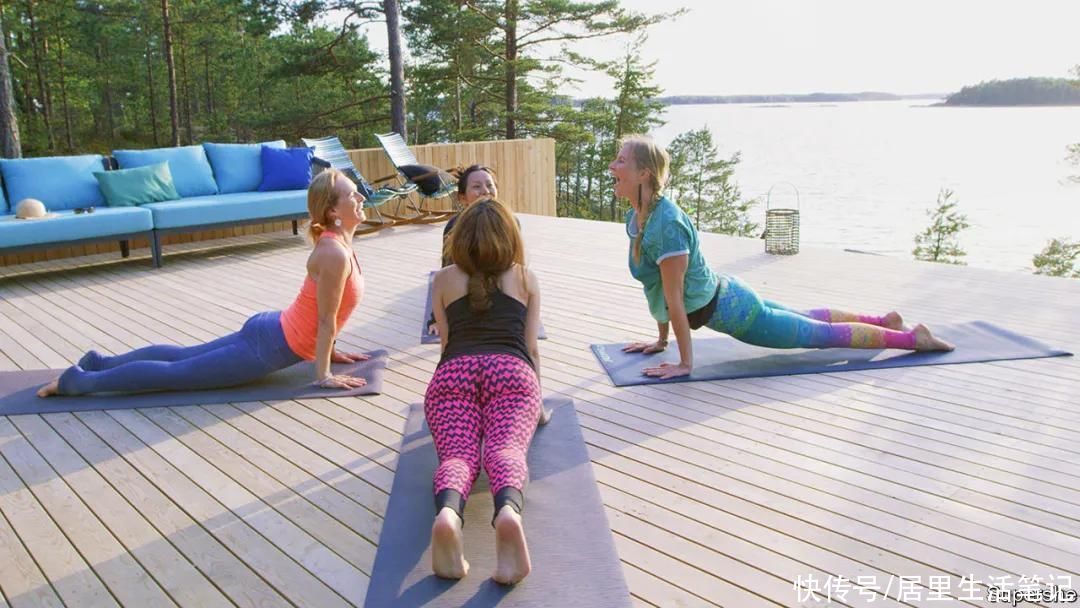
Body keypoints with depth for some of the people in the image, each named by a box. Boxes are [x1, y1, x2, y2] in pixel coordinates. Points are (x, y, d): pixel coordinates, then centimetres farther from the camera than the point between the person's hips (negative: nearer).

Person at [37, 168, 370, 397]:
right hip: (269, 347, -9)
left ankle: (101, 362, 31)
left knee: (183, 355, 21)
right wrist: (323, 375, -15)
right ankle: (81, 380, 9)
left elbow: (323, 318, 16)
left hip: (268, 331, 9)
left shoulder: (337, 243, 6)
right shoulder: (335, 254, -25)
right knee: (175, 373, 1)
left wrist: (329, 350, 19)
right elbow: (326, 319, -21)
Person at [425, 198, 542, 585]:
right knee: (506, 449, -20)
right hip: (510, 370, 0)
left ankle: (447, 513, -51)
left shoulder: (443, 280, 24)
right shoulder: (526, 278, 23)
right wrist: (538, 401, 36)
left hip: (453, 372, 1)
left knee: (458, 454, -16)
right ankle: (508, 509, -55)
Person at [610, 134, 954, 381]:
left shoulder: (665, 223, -32)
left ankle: (914, 338, 25)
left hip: (728, 310, -9)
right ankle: (885, 320, 46)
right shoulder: (636, 217, -4)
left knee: (822, 335, 9)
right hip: (721, 297, 9)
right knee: (806, 320, 28)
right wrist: (661, 339, 13)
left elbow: (674, 298, -28)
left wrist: (685, 364, -22)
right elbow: (656, 285, 8)